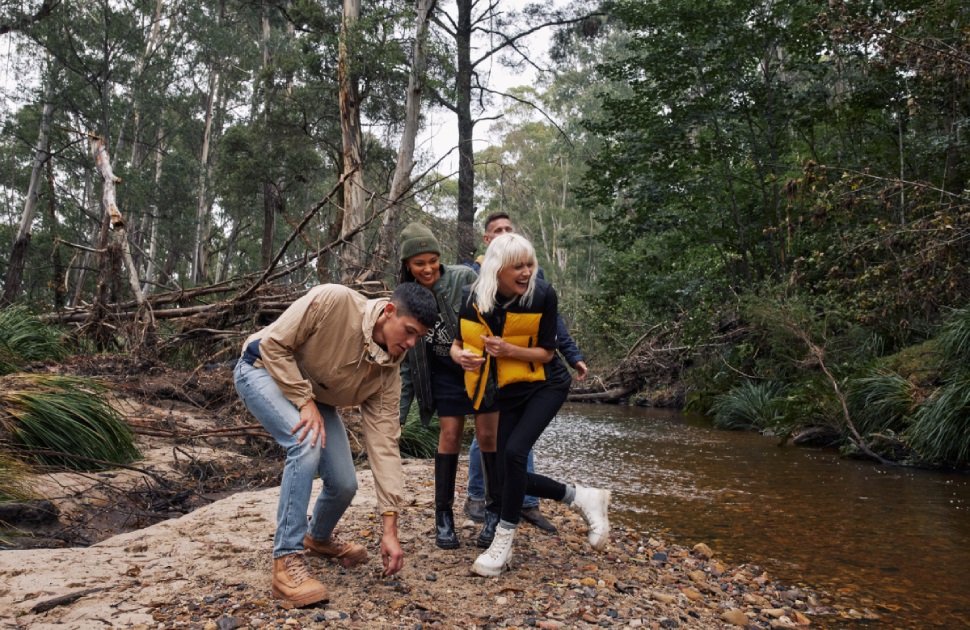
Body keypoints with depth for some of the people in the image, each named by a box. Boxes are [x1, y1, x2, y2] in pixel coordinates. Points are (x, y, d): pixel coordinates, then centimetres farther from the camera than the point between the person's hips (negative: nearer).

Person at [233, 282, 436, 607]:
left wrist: (390, 527, -23)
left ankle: (319, 538, 32)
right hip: (264, 370, -5)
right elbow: (273, 344, -25)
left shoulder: (388, 371, -18)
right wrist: (305, 402, -30)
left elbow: (384, 442, -19)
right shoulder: (333, 300, -34)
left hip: (315, 395, 5)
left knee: (344, 484, -4)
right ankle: (287, 560, -20)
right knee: (308, 443, -32)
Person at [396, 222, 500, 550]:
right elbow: (406, 362, 2)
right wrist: (399, 412, 1)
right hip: (446, 373, 2)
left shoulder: (463, 278, -16)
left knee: (489, 435, -5)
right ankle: (444, 517, 11)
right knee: (450, 435, -2)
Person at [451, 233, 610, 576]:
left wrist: (508, 350, -29)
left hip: (546, 385, -4)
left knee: (514, 452, -24)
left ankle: (503, 542, -6)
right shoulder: (473, 298, -13)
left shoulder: (543, 295, -19)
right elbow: (459, 342, -3)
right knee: (506, 476, 0)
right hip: (509, 391, 4)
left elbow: (547, 352, -13)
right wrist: (459, 356, -27)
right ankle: (583, 498, 18)